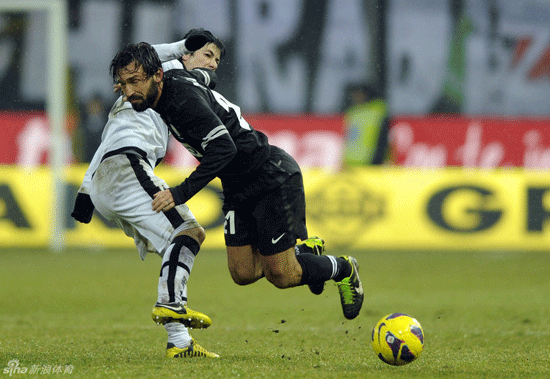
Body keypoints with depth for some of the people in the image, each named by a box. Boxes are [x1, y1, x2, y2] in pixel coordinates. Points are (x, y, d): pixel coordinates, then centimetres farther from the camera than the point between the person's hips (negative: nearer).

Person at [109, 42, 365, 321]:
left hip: (274, 179, -9)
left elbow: (223, 148, -38)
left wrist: (181, 193, -38)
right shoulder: (164, 95, -1)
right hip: (238, 188, 9)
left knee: (281, 276, -3)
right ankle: (305, 250, 30)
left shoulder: (185, 98, -28)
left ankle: (343, 270, 23)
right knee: (243, 273, 6)